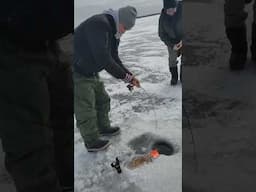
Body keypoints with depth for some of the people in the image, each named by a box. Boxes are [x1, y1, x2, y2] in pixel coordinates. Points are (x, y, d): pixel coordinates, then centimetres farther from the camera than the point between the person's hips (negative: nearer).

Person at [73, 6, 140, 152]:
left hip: (90, 73, 10)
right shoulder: (99, 25, -27)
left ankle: (103, 128, 40)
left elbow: (114, 58, 10)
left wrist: (129, 75, -3)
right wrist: (125, 76, -22)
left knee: (102, 99, 19)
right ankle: (92, 142, 19)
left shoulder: (113, 32, 5)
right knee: (86, 110, 1)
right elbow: (103, 59, -32)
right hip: (77, 73, -10)